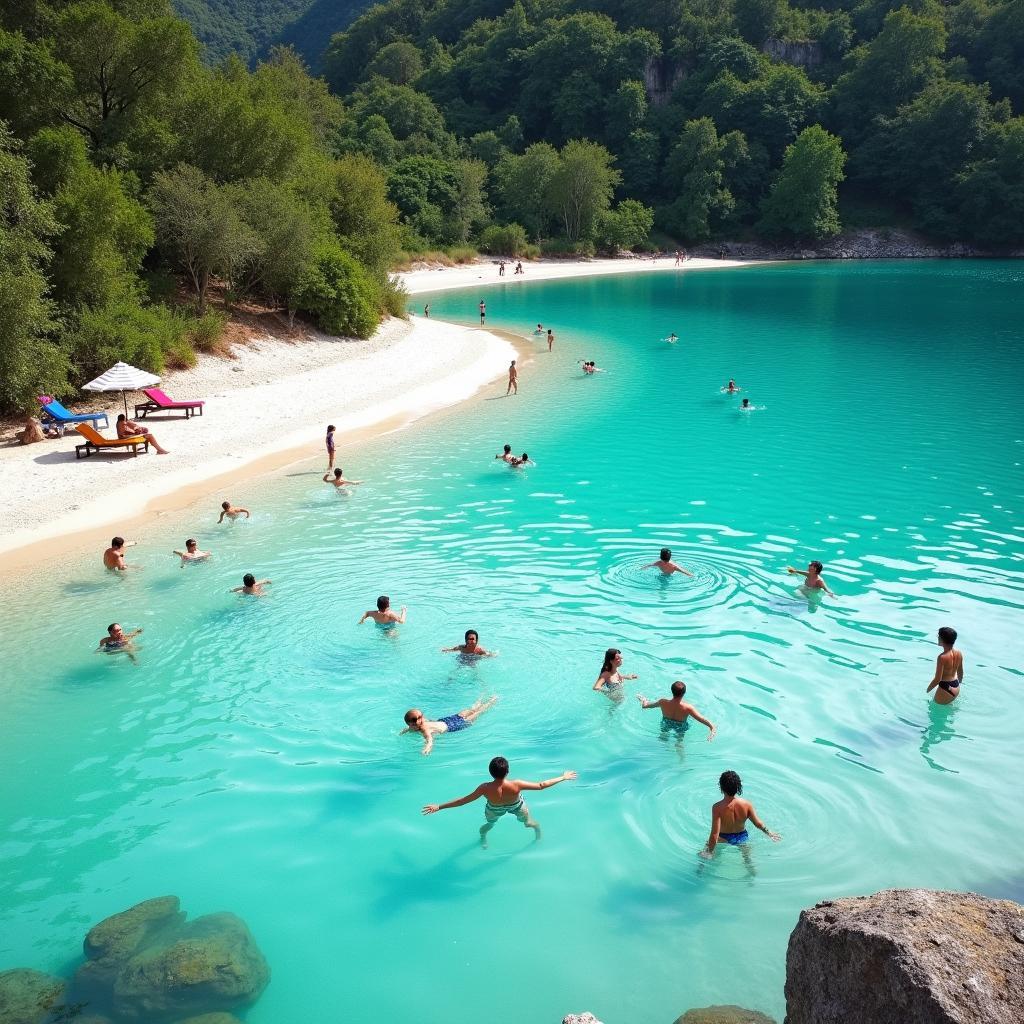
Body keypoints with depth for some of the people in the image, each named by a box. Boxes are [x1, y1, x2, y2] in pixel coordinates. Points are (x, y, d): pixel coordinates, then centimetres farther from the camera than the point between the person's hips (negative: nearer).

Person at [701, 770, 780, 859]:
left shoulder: (717, 808, -34)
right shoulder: (746, 804, -24)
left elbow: (714, 834, -33)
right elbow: (758, 824, -10)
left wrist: (710, 852, -20)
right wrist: (769, 833, 10)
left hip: (723, 839, -1)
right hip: (742, 838, 1)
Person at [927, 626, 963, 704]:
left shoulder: (942, 657, -26)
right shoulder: (958, 653, -5)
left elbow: (937, 679, -22)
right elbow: (960, 672, 11)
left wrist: (927, 690, -7)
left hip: (945, 689, -7)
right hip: (956, 688, 7)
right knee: (951, 703, 29)